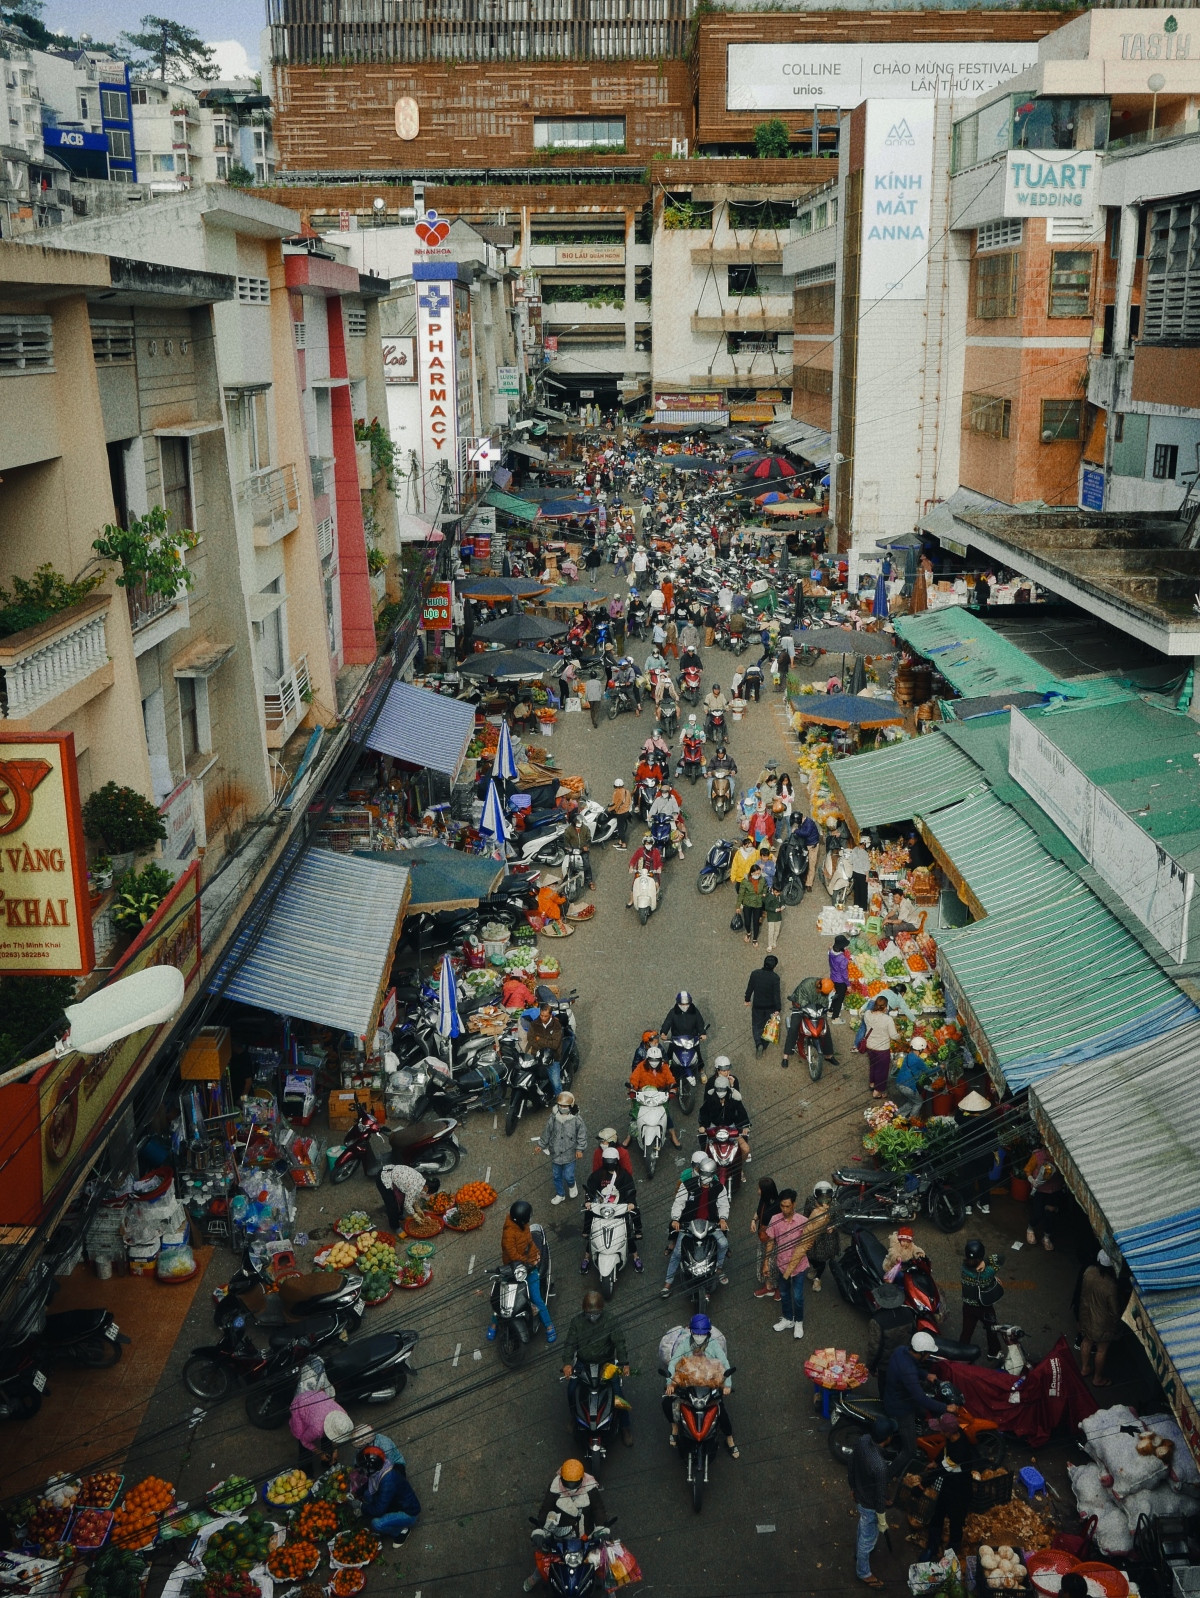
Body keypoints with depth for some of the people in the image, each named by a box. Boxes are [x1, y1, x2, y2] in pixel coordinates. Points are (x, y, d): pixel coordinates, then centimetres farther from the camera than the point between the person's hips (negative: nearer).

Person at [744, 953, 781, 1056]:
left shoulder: (754, 974, -10)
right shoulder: (775, 977, -17)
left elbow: (750, 988, 0)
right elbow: (776, 994, -17)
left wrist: (747, 999, 17)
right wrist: (778, 1009, -14)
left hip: (757, 1005, 1)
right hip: (770, 1007, -1)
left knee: (756, 1026, 12)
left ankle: (758, 1043, -11)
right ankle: (764, 1046, 20)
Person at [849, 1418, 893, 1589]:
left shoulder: (862, 1440, -21)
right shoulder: (880, 1465, -43)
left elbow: (852, 1464, -2)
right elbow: (880, 1496, -27)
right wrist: (882, 1521, -9)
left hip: (859, 1495, 7)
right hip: (870, 1505, -7)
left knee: (863, 1526, 35)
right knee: (868, 1538, 21)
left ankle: (859, 1551, 62)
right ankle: (863, 1573, 44)